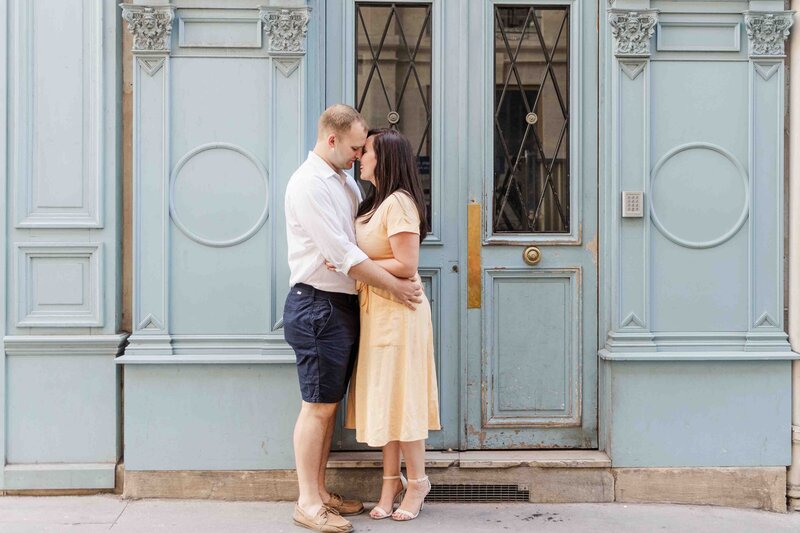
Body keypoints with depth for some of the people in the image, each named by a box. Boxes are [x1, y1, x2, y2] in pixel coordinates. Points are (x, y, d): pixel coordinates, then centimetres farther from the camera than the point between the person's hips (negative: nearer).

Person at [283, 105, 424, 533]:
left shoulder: (345, 180, 14)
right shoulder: (308, 184, -14)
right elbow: (342, 253, -19)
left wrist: (403, 276, 3)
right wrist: (395, 286, -14)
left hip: (343, 305, 9)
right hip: (317, 305, -9)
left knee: (329, 405, 13)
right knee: (317, 407, -3)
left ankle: (320, 493, 22)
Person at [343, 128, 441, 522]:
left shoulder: (399, 202, -15)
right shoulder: (376, 203, 15)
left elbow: (406, 265, -21)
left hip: (396, 313, -9)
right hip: (375, 312, 9)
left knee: (400, 398, 0)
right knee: (382, 398, 12)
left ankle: (416, 482, 15)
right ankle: (391, 482, 21)